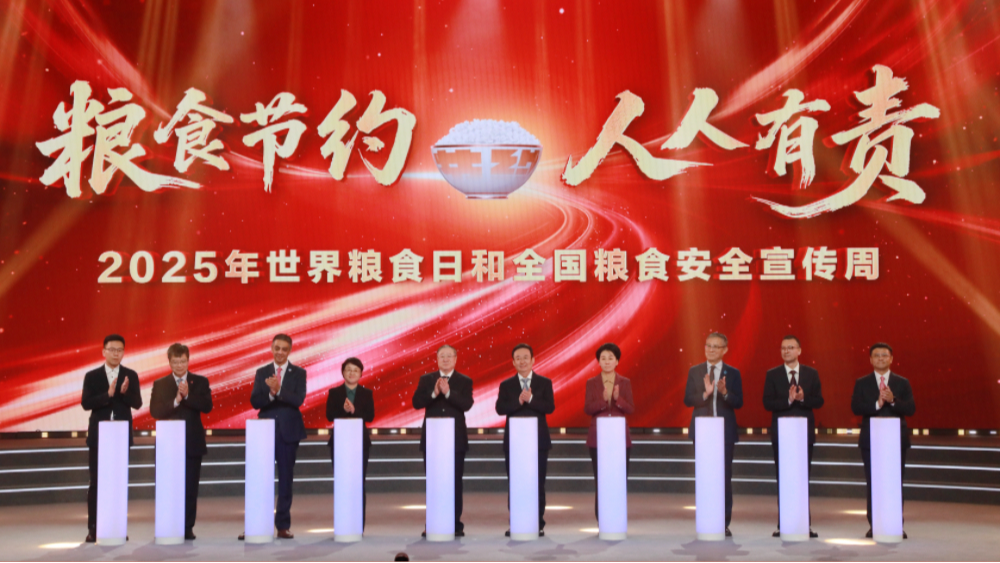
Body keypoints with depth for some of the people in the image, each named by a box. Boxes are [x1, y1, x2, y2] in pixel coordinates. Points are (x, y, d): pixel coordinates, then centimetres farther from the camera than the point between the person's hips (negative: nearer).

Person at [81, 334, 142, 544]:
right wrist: (108, 394, -22)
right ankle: (93, 528, 6)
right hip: (99, 436, -1)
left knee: (120, 482, 4)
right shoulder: (92, 376, 1)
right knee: (96, 482, 2)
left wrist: (125, 392, -22)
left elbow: (137, 404, -3)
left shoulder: (130, 375, 4)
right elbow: (85, 404, -8)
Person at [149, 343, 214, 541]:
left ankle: (188, 528, 8)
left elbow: (207, 406, -8)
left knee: (190, 487, 1)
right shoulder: (160, 384, 7)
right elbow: (155, 411, -5)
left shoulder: (200, 382, 6)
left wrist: (188, 396, -20)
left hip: (193, 442, 0)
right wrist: (175, 401, -18)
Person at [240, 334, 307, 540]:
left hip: (288, 432, -1)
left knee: (286, 479, 5)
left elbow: (299, 400, -11)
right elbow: (254, 402, -3)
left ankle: (283, 525, 12)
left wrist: (278, 391, -25)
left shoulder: (298, 373, 2)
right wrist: (270, 393, -21)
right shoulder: (261, 373, 7)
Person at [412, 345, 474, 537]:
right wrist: (434, 393, -20)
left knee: (455, 482, 2)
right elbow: (416, 403, -5)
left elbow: (467, 404, -12)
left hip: (456, 440, -1)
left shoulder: (464, 381, 3)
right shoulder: (426, 380, 7)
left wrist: (448, 392, -24)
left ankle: (456, 524, 9)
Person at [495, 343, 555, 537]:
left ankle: (538, 524, 8)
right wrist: (518, 401, -20)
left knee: (538, 483, 1)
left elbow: (550, 407, -7)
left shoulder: (544, 383, 6)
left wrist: (531, 399, -21)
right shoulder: (506, 385, 8)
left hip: (538, 440, -1)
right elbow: (500, 408, -6)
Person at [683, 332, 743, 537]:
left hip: (725, 431, -1)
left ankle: (724, 523, 7)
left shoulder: (733, 373, 3)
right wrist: (705, 393, -20)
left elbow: (738, 402, -4)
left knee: (725, 476, 0)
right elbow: (687, 400, -2)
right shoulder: (695, 372, 6)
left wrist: (725, 392, -23)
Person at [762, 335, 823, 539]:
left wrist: (803, 398, -19)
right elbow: (767, 403, -6)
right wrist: (788, 400, -20)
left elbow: (819, 401, 0)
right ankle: (783, 524, 7)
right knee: (782, 479, 3)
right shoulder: (772, 375, 2)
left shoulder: (811, 374, 6)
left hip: (804, 432, 1)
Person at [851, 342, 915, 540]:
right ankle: (874, 525, 9)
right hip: (870, 440, 0)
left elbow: (911, 409, -3)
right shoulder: (862, 383, 6)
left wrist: (893, 400, -19)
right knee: (872, 484, 3)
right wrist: (877, 403, -20)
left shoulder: (902, 383, 7)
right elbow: (856, 408, -7)